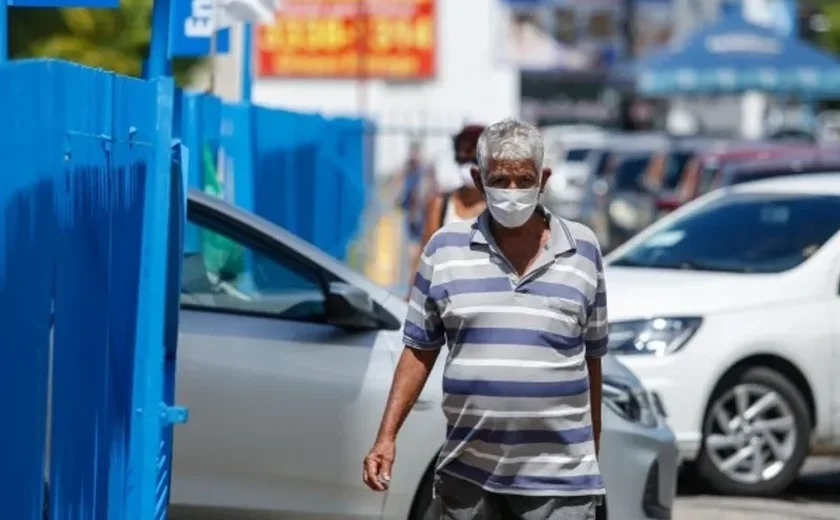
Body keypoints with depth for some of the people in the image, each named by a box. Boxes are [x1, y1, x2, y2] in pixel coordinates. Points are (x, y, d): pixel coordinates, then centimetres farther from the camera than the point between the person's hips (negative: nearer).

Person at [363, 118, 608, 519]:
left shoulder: (583, 249, 5)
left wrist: (594, 450, 11)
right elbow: (420, 350, 7)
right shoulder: (445, 248, 5)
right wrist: (386, 436, 0)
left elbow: (592, 357, 11)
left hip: (559, 477, -1)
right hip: (467, 473, 1)